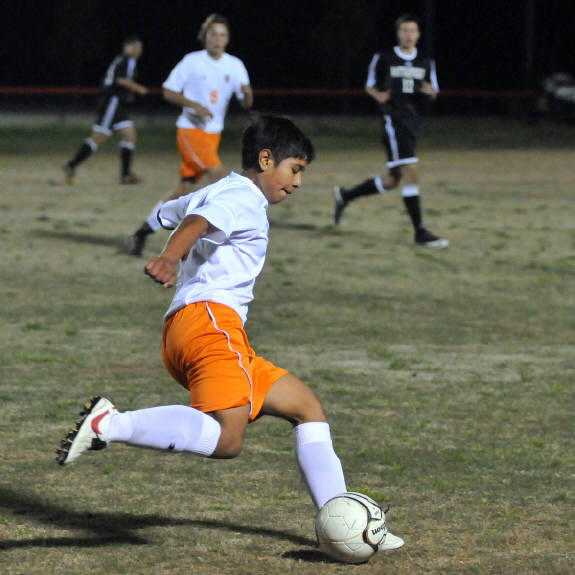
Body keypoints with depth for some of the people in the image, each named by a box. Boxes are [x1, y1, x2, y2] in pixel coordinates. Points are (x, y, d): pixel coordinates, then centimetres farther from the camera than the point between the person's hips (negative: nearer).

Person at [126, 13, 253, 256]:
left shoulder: (235, 65, 5)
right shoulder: (192, 62, -7)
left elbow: (246, 104, 4)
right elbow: (168, 92, -3)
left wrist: (247, 95, -20)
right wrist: (195, 105, -18)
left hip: (213, 134, 6)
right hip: (191, 130, -6)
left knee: (184, 188, 7)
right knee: (219, 176, -22)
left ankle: (141, 234, 18)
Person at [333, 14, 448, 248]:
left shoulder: (426, 63, 12)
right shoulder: (383, 59, 0)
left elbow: (434, 94, 15)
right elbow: (370, 86, 10)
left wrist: (430, 91, -9)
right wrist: (379, 95, -13)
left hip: (411, 123, 7)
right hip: (394, 121, -6)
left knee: (392, 181, 11)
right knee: (411, 173, -16)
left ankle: (345, 195, 31)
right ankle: (420, 233, -14)